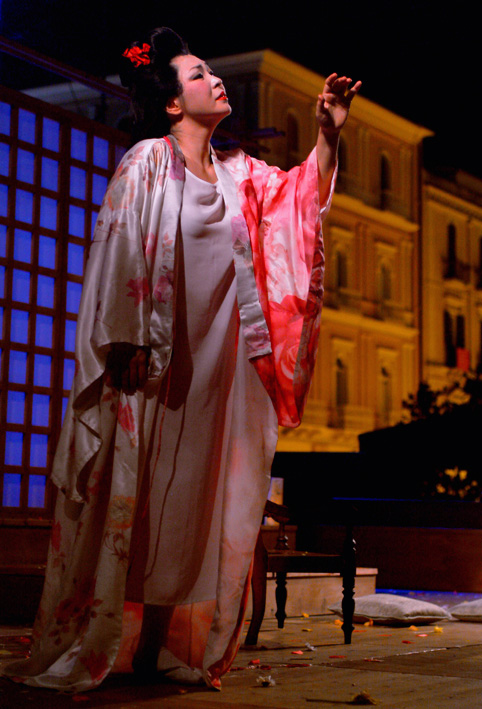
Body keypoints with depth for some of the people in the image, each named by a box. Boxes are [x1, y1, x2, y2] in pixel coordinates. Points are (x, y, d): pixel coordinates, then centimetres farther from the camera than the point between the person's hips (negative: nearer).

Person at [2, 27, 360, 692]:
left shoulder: (236, 172, 16)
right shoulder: (147, 162, -2)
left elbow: (301, 195, 16)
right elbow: (120, 253, -8)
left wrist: (328, 136, 1)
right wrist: (129, 343, -15)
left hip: (216, 360, 6)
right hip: (157, 357, -6)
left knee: (195, 499, 5)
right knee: (140, 493, -5)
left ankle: (161, 646, 12)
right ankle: (95, 645, 3)